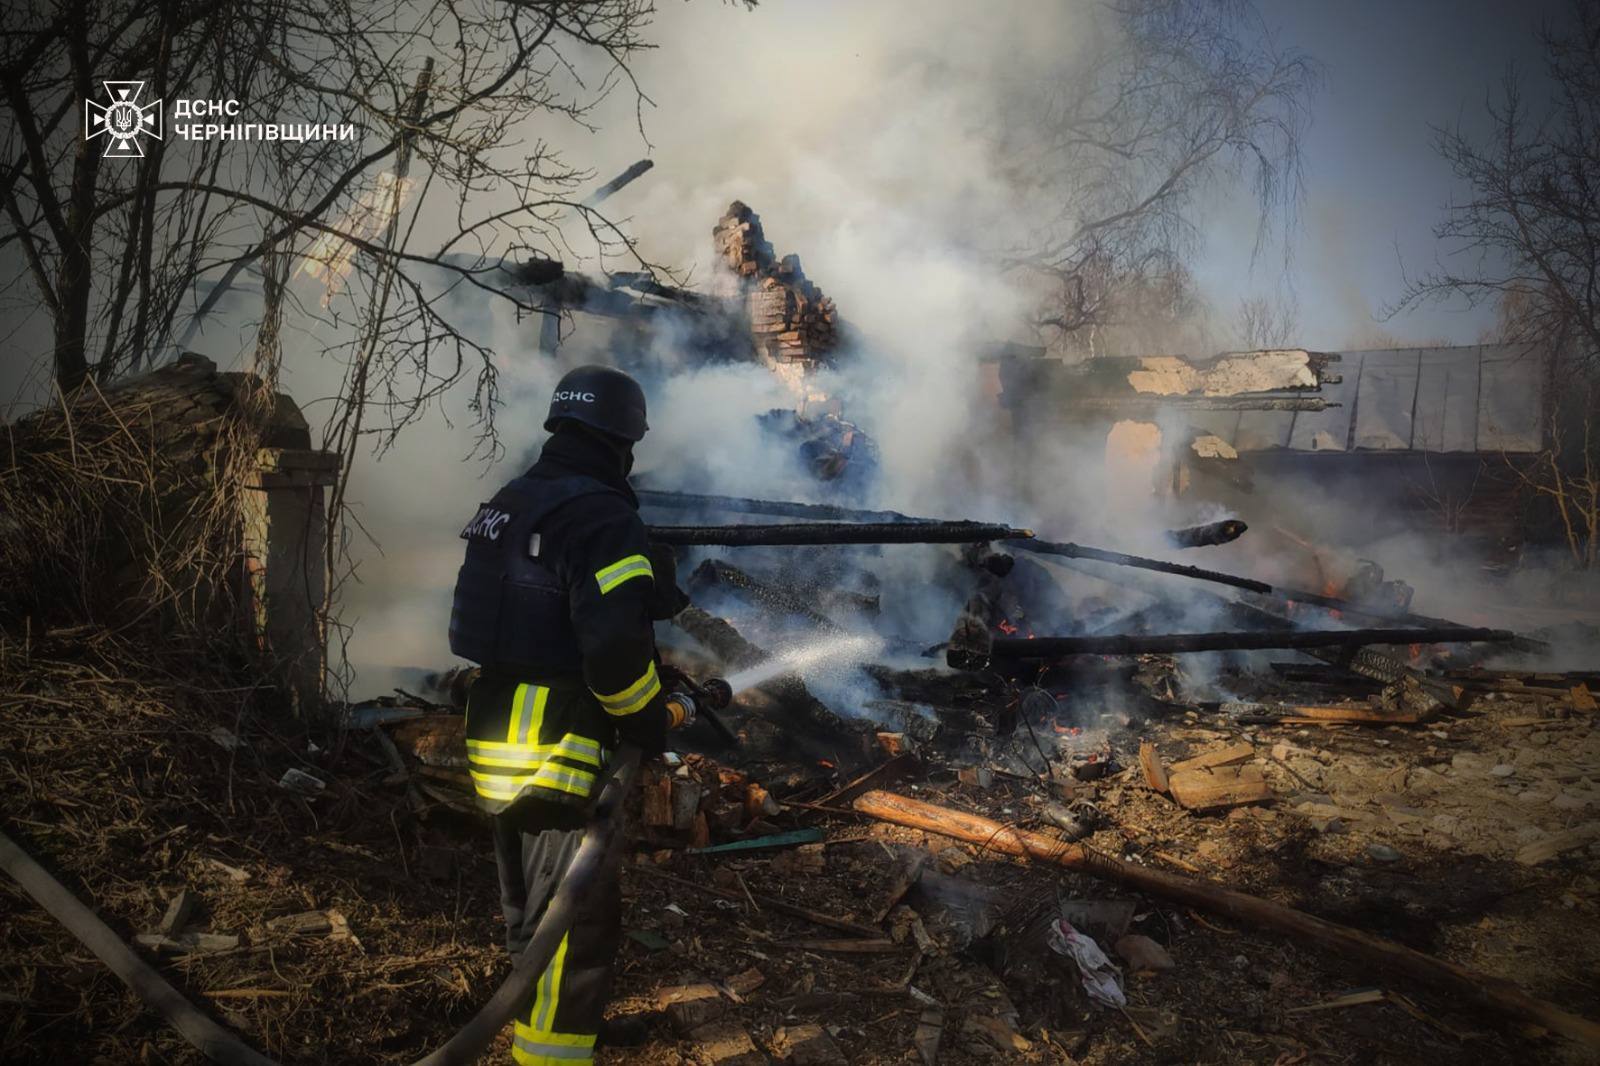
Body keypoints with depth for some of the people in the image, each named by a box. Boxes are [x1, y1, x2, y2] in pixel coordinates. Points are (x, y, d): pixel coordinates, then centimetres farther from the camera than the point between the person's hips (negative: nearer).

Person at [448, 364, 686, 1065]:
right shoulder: (602, 515, -19)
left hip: (496, 744, 10)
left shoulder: (508, 503, 10)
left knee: (529, 910, 25)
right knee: (577, 921, 0)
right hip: (562, 753, -10)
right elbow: (615, 645, -27)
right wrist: (651, 724, -12)